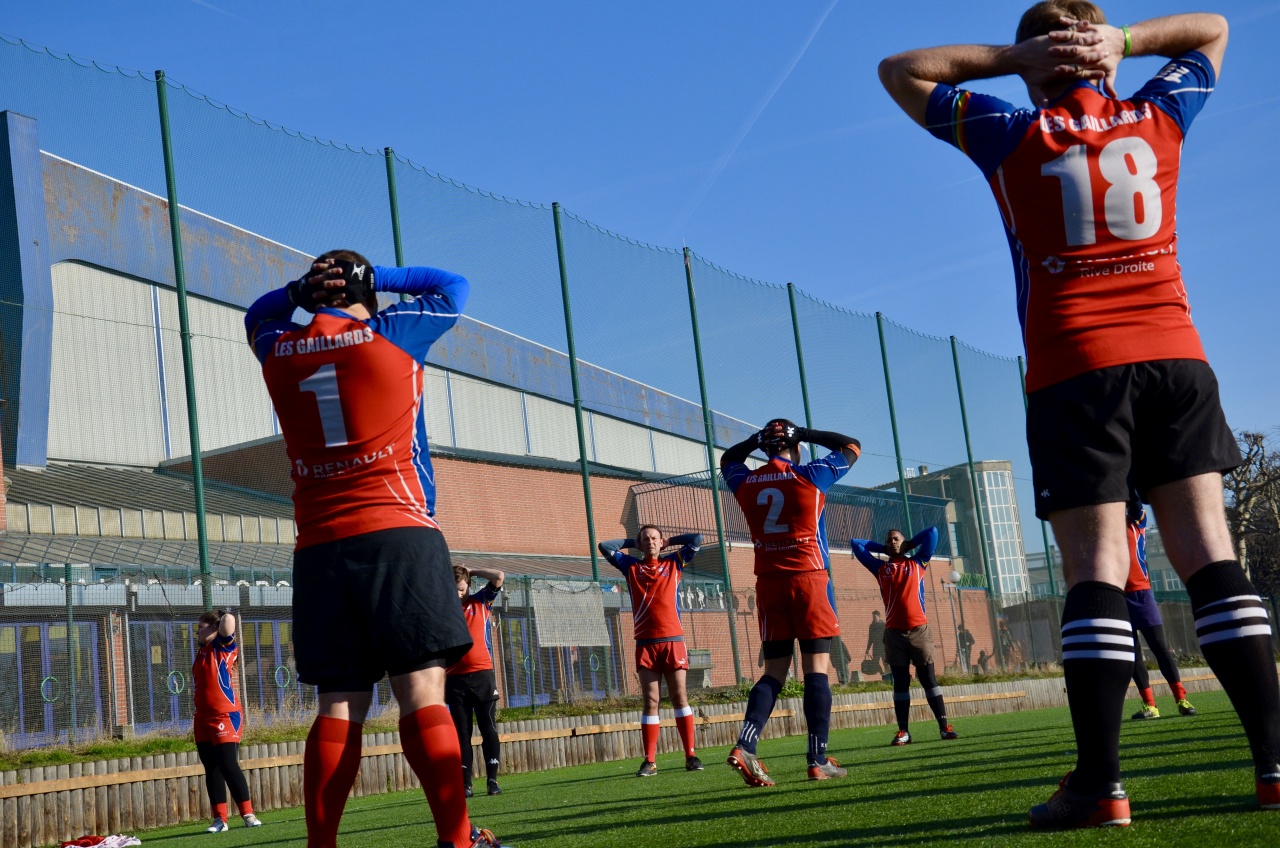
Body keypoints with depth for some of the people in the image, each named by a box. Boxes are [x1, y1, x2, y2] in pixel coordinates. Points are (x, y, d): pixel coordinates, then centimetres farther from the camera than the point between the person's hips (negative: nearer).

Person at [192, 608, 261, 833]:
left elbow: (228, 620, -20)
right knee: (211, 769, 6)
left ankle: (248, 814, -5)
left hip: (225, 716, -8)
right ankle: (220, 819, 10)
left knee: (228, 766, -12)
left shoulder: (224, 646, -5)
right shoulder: (202, 652, 16)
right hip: (203, 718, 8)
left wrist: (225, 618, -1)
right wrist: (198, 696, 17)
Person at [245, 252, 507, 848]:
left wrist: (301, 292, 19)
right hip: (398, 534, -3)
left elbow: (257, 317, 36)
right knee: (422, 689, -9)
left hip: (319, 548, 4)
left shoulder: (279, 353, 12)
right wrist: (372, 277, 16)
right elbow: (452, 287, 21)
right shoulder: (391, 334, 3)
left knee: (340, 705, 2)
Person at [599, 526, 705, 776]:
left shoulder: (674, 563, 12)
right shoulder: (631, 566, 14)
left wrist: (669, 542, 18)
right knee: (651, 701, -2)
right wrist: (631, 542, 19)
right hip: (645, 643, 1)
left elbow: (696, 539, 10)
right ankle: (650, 761, -3)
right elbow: (605, 547, 12)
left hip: (673, 640, 0)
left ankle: (691, 755, 0)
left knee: (680, 697, -2)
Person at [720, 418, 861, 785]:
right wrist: (804, 434, 11)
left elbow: (727, 460, 31)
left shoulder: (745, 483, 6)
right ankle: (819, 761, -6)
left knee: (774, 672, 7)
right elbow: (852, 447, 13)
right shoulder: (810, 476, -3)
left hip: (769, 585, 4)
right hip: (809, 578, -4)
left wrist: (757, 439, 21)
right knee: (816, 668, -2)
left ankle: (745, 745, -11)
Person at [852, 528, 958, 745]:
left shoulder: (918, 563, 12)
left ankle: (944, 726, 0)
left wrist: (909, 545, 20)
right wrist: (882, 548, 21)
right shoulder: (879, 568, 13)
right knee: (900, 682, 0)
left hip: (919, 630, -1)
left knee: (929, 678, 0)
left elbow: (932, 532, 13)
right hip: (894, 632, 1)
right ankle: (903, 731, -1)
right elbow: (855, 544, 19)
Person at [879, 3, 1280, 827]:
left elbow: (899, 71, 16)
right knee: (1209, 551, 1)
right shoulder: (1158, 119, 13)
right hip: (1176, 357, 3)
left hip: (1076, 371, -3)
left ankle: (1100, 784, -12)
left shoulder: (1012, 137, 4)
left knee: (1096, 567, -7)